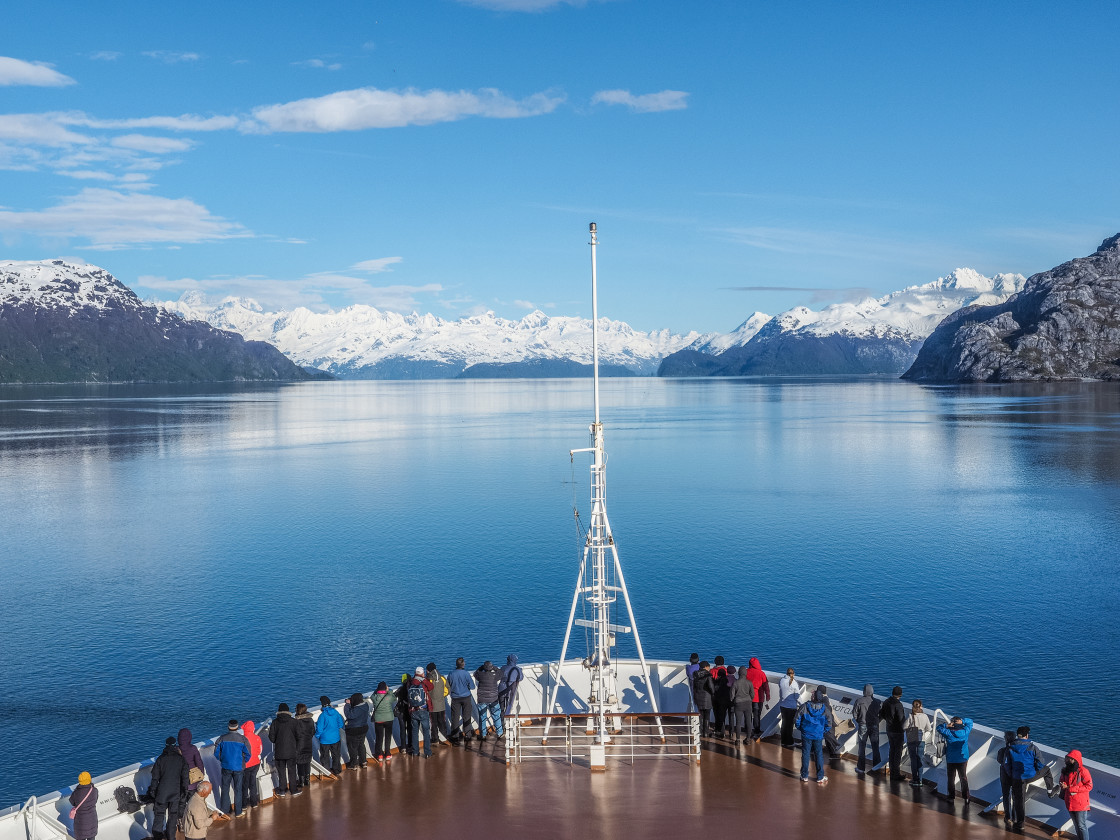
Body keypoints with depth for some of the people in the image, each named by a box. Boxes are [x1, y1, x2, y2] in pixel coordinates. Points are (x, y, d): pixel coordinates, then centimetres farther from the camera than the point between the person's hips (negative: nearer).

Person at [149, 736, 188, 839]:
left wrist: (153, 791, 7)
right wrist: (184, 791, 7)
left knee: (159, 815, 9)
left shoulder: (160, 759, -5)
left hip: (162, 792, -1)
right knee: (173, 815, 13)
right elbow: (185, 777, -1)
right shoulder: (181, 759, -3)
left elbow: (155, 777, -2)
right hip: (176, 792, 1)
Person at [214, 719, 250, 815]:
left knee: (225, 789, 15)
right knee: (238, 790, 9)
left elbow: (216, 752, -1)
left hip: (226, 767, 1)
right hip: (238, 768, -1)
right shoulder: (242, 739, -10)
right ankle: (238, 812, 14)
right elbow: (247, 754, -7)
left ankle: (224, 810, 19)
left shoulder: (222, 738, -7)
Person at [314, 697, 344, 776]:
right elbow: (341, 724, 1)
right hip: (336, 738, 4)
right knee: (336, 755, 21)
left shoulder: (322, 715, -22)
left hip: (325, 740, -4)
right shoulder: (335, 712, -9)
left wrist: (317, 735, 3)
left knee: (325, 756, 13)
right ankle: (336, 770, 32)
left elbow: (319, 728, -17)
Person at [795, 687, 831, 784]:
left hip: (806, 735, -1)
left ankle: (804, 776, 18)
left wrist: (800, 728, 9)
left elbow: (796, 720, -8)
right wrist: (823, 731, 12)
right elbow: (829, 724, -4)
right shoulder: (824, 709, -9)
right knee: (819, 755, 11)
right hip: (818, 736, 1)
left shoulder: (805, 706, -13)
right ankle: (820, 777, 18)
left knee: (805, 754, 10)